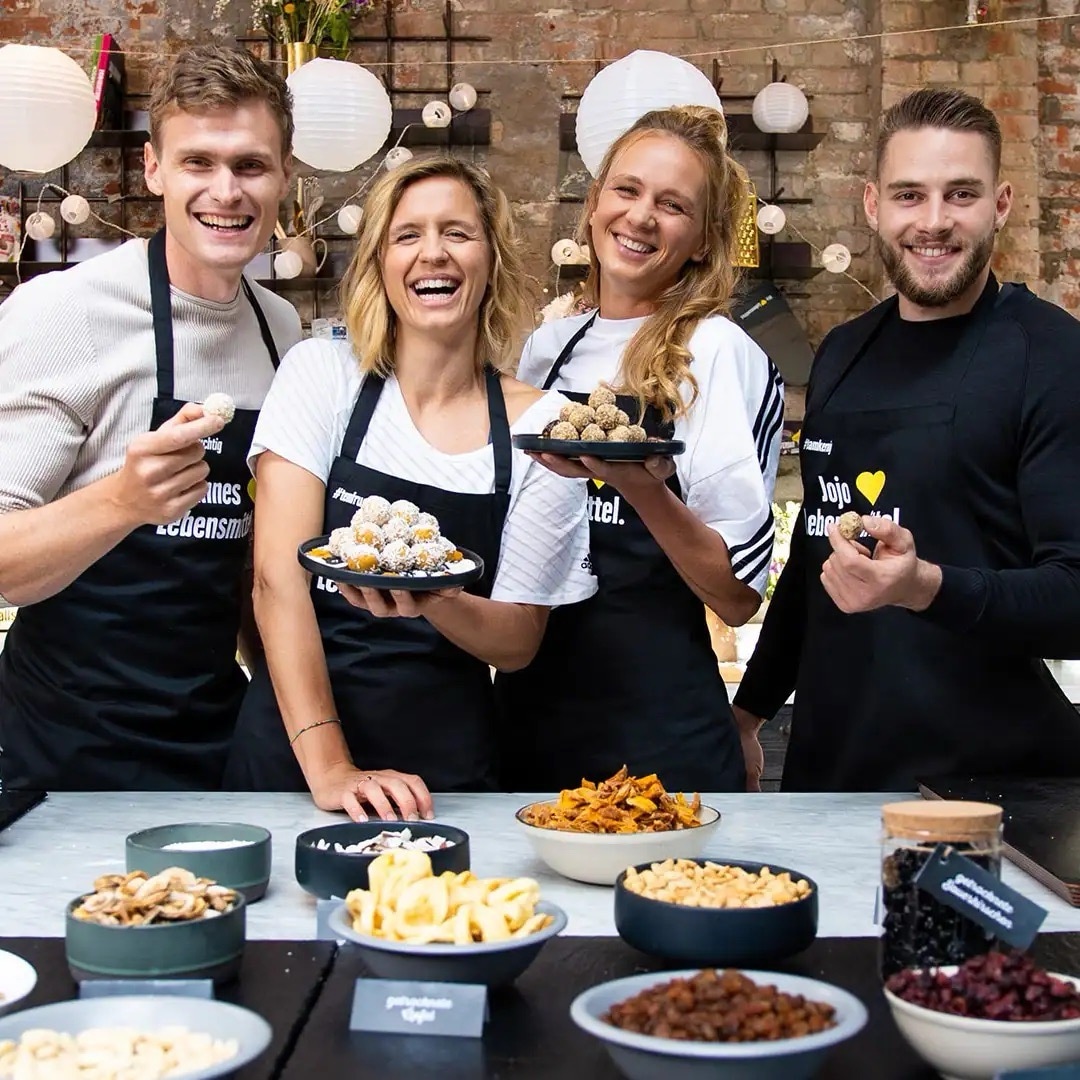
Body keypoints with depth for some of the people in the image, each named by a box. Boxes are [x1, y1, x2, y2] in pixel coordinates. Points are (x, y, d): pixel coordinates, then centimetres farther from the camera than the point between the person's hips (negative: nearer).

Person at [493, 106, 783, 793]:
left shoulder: (720, 355, -9)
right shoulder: (547, 347, 7)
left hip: (658, 728, -5)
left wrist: (645, 490, -26)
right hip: (529, 712, 5)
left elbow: (739, 595, -12)